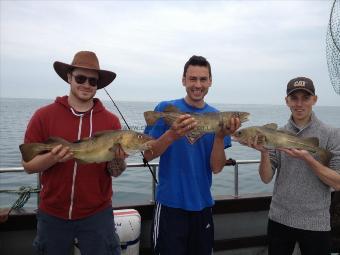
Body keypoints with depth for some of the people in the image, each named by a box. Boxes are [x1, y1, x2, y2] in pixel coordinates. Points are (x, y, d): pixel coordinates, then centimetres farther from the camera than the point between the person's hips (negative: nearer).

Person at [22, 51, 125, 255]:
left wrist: (118, 160, -21)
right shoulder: (44, 115, -5)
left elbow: (116, 171, 1)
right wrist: (53, 157, -22)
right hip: (52, 215, 1)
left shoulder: (111, 120, -3)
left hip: (97, 215, 0)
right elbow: (28, 165, -3)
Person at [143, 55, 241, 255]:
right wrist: (172, 135, -27)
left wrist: (220, 136, -22)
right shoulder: (165, 109, -7)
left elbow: (216, 168, -5)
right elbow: (148, 154, -9)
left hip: (202, 204, 3)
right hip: (170, 203, -3)